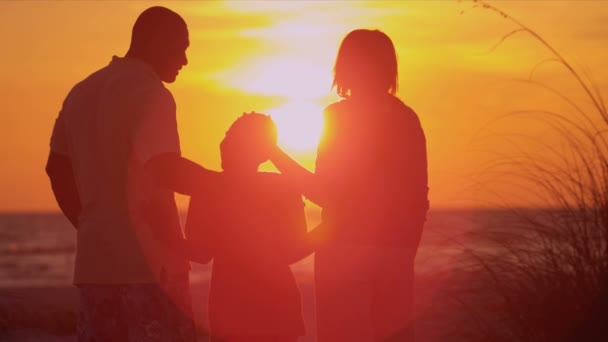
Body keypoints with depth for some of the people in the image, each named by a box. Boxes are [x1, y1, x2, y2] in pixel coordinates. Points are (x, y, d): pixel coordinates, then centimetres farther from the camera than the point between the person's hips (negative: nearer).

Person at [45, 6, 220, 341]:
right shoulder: (149, 93, -11)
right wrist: (228, 183, -11)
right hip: (149, 260, -7)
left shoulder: (81, 92, 15)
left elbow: (57, 168, 18)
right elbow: (165, 169, -23)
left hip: (94, 259, 8)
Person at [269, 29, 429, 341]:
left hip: (346, 251, -5)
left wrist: (274, 153, -3)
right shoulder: (406, 119, 8)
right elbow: (419, 198, 8)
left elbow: (325, 194, -10)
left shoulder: (339, 116, -7)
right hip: (396, 252, 5)